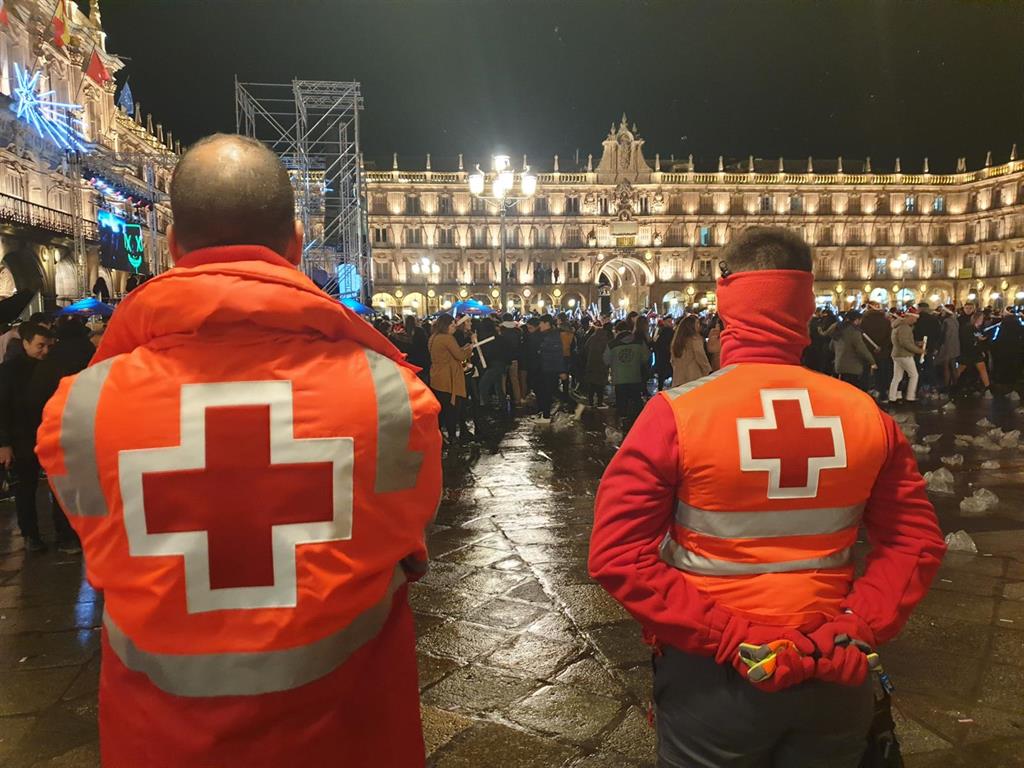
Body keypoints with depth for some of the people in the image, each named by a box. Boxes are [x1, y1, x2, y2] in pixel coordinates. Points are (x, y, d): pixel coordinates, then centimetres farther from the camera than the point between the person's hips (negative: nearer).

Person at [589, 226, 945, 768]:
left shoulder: (676, 412, -17)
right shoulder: (867, 415, -5)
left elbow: (617, 555, -20)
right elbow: (916, 543, 1)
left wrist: (726, 637, -17)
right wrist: (855, 631, -6)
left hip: (711, 674, -3)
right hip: (831, 678, 3)